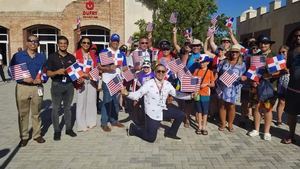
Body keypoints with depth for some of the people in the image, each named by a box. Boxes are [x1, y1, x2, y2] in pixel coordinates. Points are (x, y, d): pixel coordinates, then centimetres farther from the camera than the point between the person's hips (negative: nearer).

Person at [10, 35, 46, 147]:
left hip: (37, 88, 1)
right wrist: (23, 79, -17)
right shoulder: (18, 56, 2)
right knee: (23, 113, 6)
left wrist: (41, 79, -13)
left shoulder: (42, 57, 8)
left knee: (36, 113, 9)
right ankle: (24, 136, 19)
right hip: (22, 87, -1)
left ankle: (37, 134, 22)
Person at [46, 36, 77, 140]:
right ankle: (57, 131, 14)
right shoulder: (52, 57, 1)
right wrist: (57, 72, -21)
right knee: (56, 108, 3)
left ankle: (69, 128, 22)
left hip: (69, 85, 2)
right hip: (57, 85, -2)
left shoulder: (72, 57, 9)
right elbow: (48, 73, -2)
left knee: (67, 108, 11)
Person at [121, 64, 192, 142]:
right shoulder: (148, 84, -19)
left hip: (163, 110, 6)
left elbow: (176, 94, 8)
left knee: (180, 114, 2)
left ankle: (171, 133, 23)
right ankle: (133, 128, 24)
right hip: (152, 113, -6)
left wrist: (190, 96, 0)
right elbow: (137, 95, -21)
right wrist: (127, 93, -41)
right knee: (151, 138, 0)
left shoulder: (167, 84, -3)